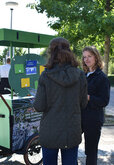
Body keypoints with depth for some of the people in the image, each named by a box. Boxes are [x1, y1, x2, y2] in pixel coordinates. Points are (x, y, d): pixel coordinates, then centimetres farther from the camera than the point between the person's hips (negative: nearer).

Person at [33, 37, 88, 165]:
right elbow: (83, 104, 1)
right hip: (72, 132, 2)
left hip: (50, 132, -2)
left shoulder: (45, 76, -13)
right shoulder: (80, 75, -6)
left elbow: (39, 107, -12)